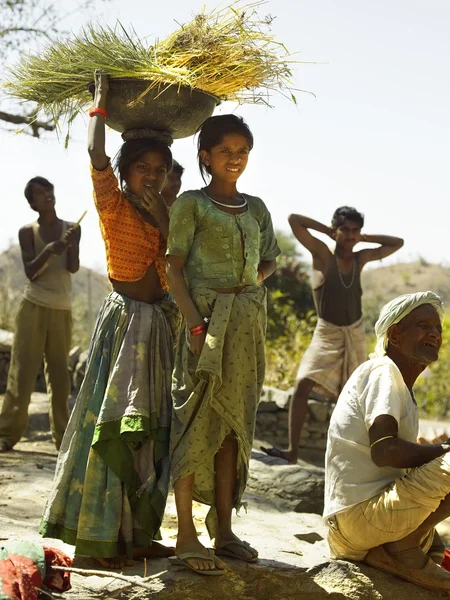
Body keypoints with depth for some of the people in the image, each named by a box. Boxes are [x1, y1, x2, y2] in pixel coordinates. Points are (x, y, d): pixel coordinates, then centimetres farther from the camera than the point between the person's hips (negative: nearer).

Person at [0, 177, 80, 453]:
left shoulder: (72, 228, 6)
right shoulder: (28, 231, 1)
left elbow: (73, 268, -2)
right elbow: (31, 272, -7)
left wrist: (71, 245, -21)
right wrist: (49, 250, -23)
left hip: (63, 310, 2)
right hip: (34, 307, -2)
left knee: (60, 373, 3)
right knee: (23, 370, -5)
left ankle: (62, 435, 4)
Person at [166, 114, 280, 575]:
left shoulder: (256, 207, 15)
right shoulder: (191, 203, 0)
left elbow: (268, 261, 23)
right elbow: (174, 266, -6)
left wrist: (251, 284, 2)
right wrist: (194, 322, -17)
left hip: (248, 320, 5)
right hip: (207, 317, -5)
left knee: (233, 423, 8)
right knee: (196, 420, -5)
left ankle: (224, 530, 15)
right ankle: (186, 536, -1)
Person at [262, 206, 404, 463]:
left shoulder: (361, 258, 3)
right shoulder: (323, 254, -9)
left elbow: (398, 243, 15)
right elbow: (294, 220, -18)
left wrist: (365, 238, 5)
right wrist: (327, 229, -8)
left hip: (355, 334, 4)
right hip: (327, 333, -4)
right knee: (303, 385, -19)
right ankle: (293, 450, -17)